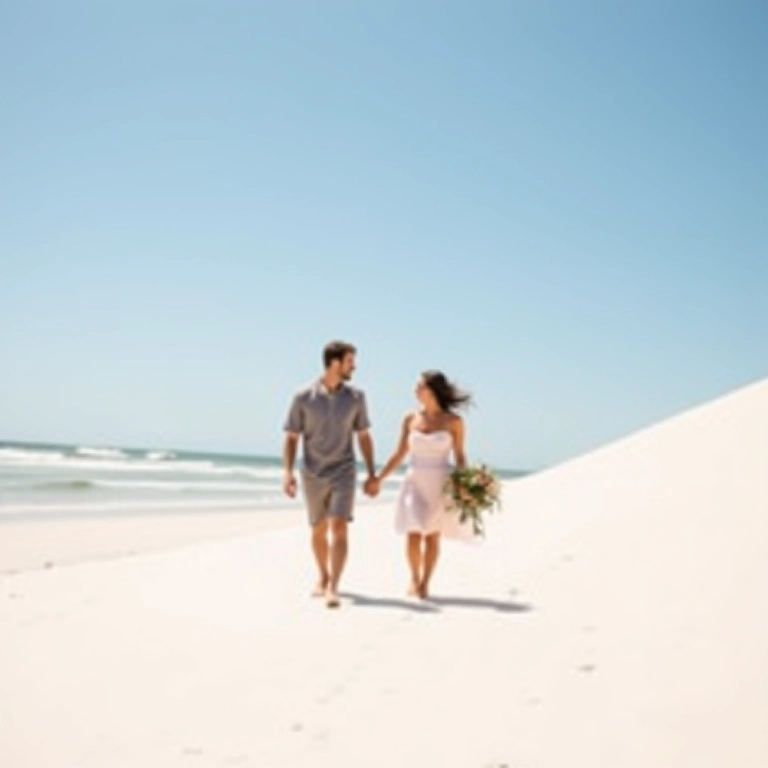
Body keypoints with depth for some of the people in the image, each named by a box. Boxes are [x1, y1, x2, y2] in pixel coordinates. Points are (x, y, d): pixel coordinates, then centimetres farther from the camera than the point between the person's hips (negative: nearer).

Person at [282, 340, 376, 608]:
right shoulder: (303, 397, -7)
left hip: (343, 473, 0)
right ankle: (323, 577, 35)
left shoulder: (356, 397, -1)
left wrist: (372, 474, 5)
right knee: (318, 531, 14)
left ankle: (332, 588, -17)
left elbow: (364, 437, 7)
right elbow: (291, 438, -3)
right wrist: (287, 472, -15)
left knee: (338, 529, -15)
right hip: (312, 475, 0)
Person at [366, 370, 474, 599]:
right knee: (413, 536, -5)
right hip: (415, 482, 2)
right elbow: (400, 454, 8)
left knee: (432, 537, 5)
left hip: (441, 485, -1)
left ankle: (425, 583, 19)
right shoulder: (410, 419, 2)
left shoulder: (454, 421, -4)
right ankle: (414, 578, 20)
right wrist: (378, 478, 6)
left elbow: (459, 457, 0)